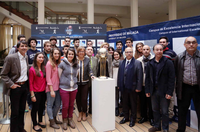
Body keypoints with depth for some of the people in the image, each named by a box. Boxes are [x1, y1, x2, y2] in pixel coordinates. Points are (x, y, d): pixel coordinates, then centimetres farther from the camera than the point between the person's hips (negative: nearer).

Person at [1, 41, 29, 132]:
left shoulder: (26, 57, 5)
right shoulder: (10, 58, -14)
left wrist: (27, 83, 10)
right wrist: (11, 85, -14)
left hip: (25, 86, 6)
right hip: (15, 87, -6)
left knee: (22, 109, 18)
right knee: (15, 111, 5)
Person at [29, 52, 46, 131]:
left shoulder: (44, 68, 2)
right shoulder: (32, 69, -12)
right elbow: (30, 83, -11)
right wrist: (32, 95, -12)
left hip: (43, 92, 5)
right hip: (36, 92, -5)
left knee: (42, 107, 17)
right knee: (35, 108, 9)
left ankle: (40, 121, 37)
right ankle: (35, 124, 25)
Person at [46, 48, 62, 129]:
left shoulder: (58, 63, 9)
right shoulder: (49, 63, -11)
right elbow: (48, 78, -13)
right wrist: (51, 90, -15)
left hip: (57, 87, 7)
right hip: (51, 88, -7)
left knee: (58, 104, 16)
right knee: (50, 105, 8)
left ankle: (54, 118, 36)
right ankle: (52, 122, 21)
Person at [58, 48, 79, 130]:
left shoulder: (76, 65, 5)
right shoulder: (62, 64, -8)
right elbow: (59, 76, -2)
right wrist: (61, 84, 3)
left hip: (74, 88, 4)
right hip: (64, 88, -4)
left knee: (71, 105, 13)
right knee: (65, 106, 2)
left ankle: (70, 119, 31)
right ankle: (65, 120, 24)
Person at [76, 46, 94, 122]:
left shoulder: (87, 59, 4)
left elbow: (89, 69, 2)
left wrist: (91, 75, -15)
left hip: (85, 82, 0)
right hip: (76, 82, 0)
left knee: (84, 98, 2)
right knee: (78, 98, 8)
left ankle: (84, 113, 23)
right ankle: (80, 113, 28)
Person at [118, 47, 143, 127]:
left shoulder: (137, 63, -9)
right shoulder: (121, 63, 7)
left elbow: (140, 76, -11)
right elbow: (119, 75, 10)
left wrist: (138, 87, -14)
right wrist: (119, 85, 5)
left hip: (133, 87, -4)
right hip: (124, 87, 4)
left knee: (133, 104, 11)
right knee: (125, 103, 16)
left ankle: (133, 119, 27)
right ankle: (126, 117, 33)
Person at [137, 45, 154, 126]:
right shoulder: (138, 60, 3)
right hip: (141, 84, 3)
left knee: (151, 102, 8)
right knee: (142, 102, 14)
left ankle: (151, 118, 25)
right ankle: (143, 116, 31)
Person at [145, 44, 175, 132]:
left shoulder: (168, 63, -5)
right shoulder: (150, 63, 7)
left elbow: (172, 78, -9)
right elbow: (147, 78, 8)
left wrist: (169, 92, -14)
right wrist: (147, 91, 3)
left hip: (164, 91, -4)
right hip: (153, 91, 4)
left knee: (164, 111, 6)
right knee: (155, 110, 14)